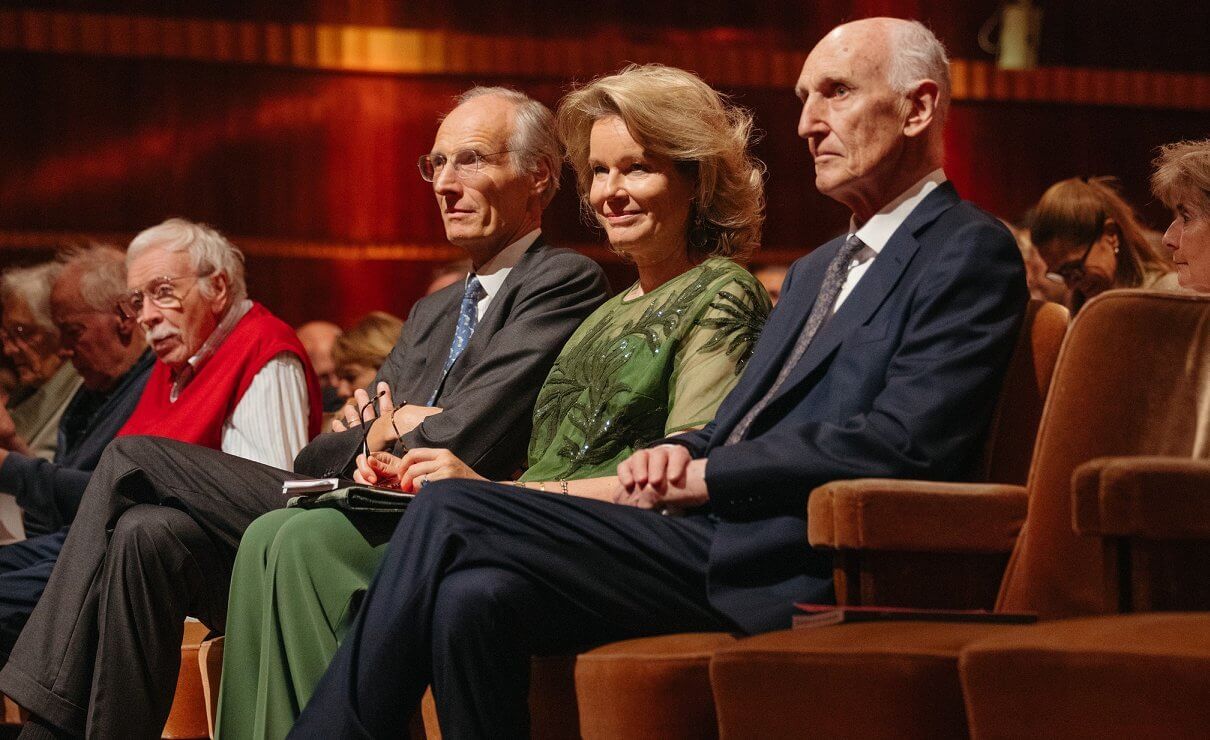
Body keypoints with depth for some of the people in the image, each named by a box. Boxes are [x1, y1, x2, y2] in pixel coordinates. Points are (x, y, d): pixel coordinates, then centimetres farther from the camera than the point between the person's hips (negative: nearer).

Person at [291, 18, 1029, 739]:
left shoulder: (972, 253, -3)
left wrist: (704, 476, -11)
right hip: (713, 533, 8)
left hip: (777, 568, -8)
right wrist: (681, 453, 1)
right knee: (475, 593, -17)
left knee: (449, 515, -19)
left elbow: (904, 442, -16)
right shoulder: (817, 270, 27)